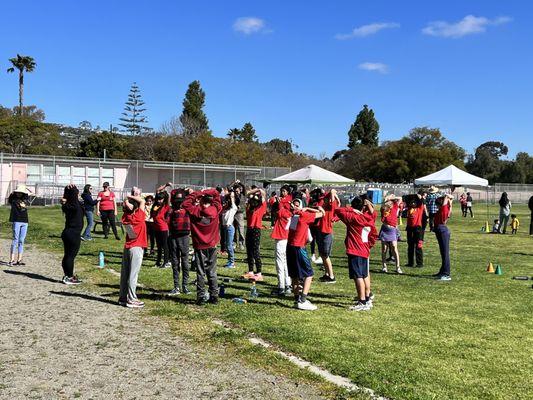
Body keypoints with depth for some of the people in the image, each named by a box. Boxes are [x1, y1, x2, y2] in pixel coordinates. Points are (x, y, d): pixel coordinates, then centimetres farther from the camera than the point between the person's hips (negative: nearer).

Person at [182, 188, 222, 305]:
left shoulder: (196, 211, -12)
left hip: (199, 246, -2)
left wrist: (194, 194, 4)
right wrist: (203, 193, 1)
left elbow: (185, 204, 2)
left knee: (201, 273, 4)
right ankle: (214, 297, 11)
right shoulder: (215, 210, -6)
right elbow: (216, 193, 7)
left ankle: (201, 297, 3)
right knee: (212, 272, 10)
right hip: (212, 246, 2)